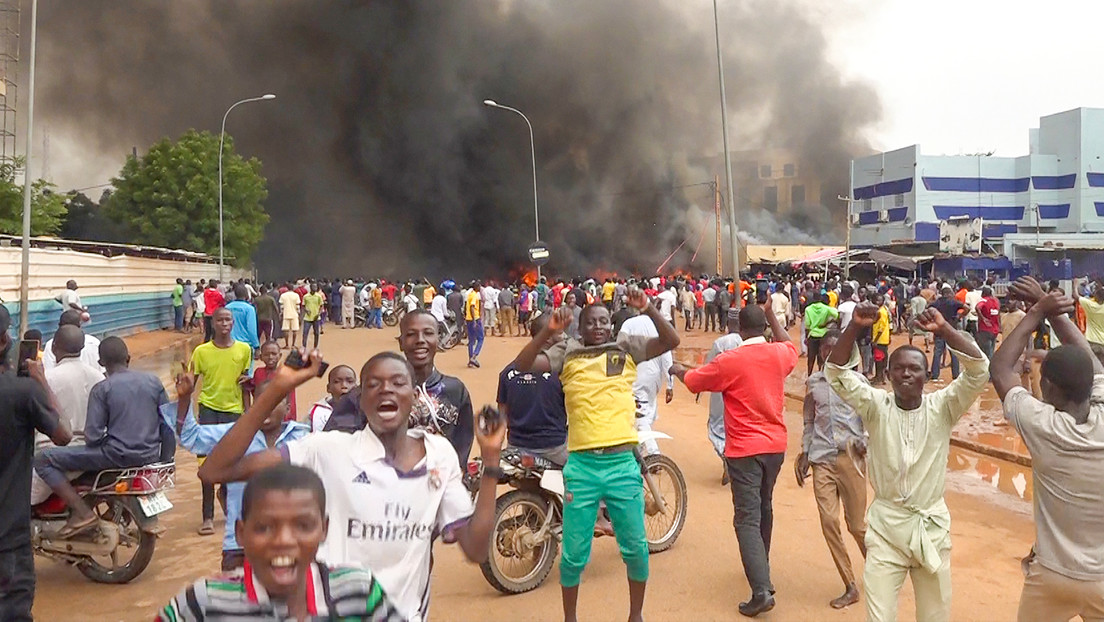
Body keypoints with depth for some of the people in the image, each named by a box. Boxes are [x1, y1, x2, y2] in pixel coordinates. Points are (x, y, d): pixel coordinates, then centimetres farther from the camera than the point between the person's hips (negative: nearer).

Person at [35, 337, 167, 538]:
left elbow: (93, 437, -12)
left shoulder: (102, 389, -8)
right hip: (151, 455, 6)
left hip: (117, 455, -6)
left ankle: (83, 513, -7)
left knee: (43, 460, 2)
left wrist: (102, 441, 10)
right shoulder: (153, 381, 5)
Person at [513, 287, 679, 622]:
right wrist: (549, 331, -19)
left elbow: (671, 341, -4)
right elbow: (522, 364, -7)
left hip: (623, 464, 1)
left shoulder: (627, 348, 7)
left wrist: (648, 308, -16)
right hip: (581, 466, -1)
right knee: (574, 553, 9)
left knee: (635, 547, 12)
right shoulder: (566, 352, 5)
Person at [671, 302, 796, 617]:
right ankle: (761, 569, 39)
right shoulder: (779, 354, -1)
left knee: (747, 519, -4)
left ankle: (762, 590, -12)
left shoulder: (729, 361, -15)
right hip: (775, 445, 6)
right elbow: (790, 346, 26)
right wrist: (771, 314, 31)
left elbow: (692, 381, 0)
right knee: (764, 507, 23)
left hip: (744, 449, -6)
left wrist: (677, 369, 21)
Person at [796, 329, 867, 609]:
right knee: (829, 521, -2)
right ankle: (850, 587, 11)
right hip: (822, 460, 3)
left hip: (850, 457, -3)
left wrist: (865, 441, -14)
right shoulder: (813, 383, 9)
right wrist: (804, 454, 10)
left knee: (857, 523, 4)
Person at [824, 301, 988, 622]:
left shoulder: (942, 407, -5)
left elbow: (979, 370, -17)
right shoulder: (876, 406, -6)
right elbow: (836, 373, -18)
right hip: (886, 526, -1)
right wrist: (855, 327, -29)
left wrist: (944, 329, -27)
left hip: (931, 527, 1)